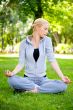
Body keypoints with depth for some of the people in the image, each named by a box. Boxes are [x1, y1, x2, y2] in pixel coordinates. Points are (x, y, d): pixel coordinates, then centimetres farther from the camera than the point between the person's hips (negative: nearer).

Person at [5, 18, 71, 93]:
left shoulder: (47, 40, 0)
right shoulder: (24, 43, -2)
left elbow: (52, 60, -6)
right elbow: (21, 63, -4)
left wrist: (62, 77, -18)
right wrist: (12, 73, -25)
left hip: (42, 79, 2)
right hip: (28, 79, -1)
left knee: (63, 86, -25)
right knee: (11, 80, -32)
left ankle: (33, 90, -18)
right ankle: (38, 88, -19)